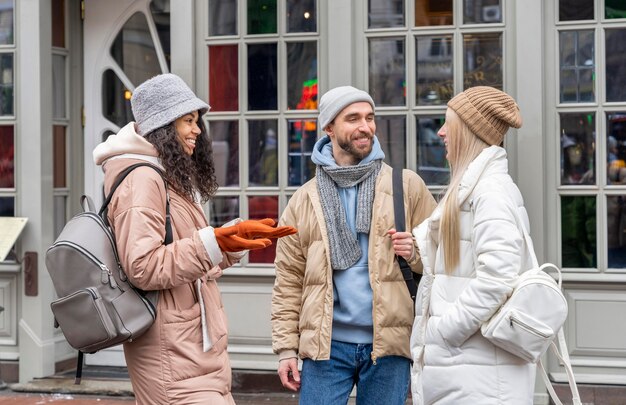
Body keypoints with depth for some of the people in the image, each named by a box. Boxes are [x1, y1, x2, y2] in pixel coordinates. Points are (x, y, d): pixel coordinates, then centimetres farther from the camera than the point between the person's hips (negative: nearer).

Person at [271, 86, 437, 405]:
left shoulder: (407, 186, 4)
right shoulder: (304, 201, 7)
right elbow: (289, 281, 6)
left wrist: (416, 253, -14)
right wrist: (286, 347, 0)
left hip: (388, 343, 0)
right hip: (327, 344, 0)